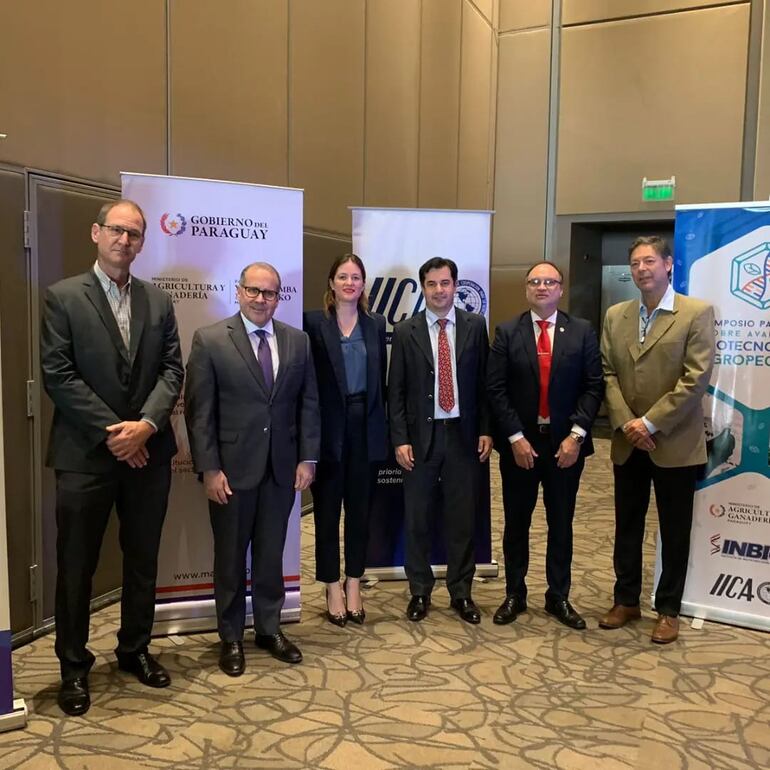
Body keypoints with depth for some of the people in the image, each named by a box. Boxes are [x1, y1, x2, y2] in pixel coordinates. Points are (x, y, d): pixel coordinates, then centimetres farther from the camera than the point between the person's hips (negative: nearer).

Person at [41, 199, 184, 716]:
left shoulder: (159, 301, 9)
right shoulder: (63, 297, -2)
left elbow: (173, 370, 3)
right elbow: (58, 375, -9)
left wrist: (146, 425, -13)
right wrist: (113, 431, -14)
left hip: (148, 451, 4)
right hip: (86, 454, -3)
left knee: (143, 560, 14)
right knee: (76, 566, 7)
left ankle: (135, 649, 32)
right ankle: (74, 666, 24)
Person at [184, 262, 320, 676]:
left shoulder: (297, 341, 5)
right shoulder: (209, 340, -6)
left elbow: (308, 403, 7)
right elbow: (199, 411, -8)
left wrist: (307, 458, 1)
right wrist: (210, 469, -12)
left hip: (281, 467, 3)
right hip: (231, 467, -3)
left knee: (272, 553, 13)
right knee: (230, 556, 10)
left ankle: (269, 628, 30)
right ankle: (231, 638, 26)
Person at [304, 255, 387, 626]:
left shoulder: (376, 324, 8)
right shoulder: (313, 322, -4)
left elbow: (381, 378, 8)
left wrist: (383, 427, 3)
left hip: (364, 426, 3)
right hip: (328, 427, -3)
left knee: (359, 507, 11)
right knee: (327, 509, 7)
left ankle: (353, 585, 24)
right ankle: (332, 589, 20)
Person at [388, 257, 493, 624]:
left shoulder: (475, 326, 3)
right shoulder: (405, 331, 0)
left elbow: (484, 382, 6)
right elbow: (395, 391, 0)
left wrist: (485, 430, 0)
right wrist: (400, 439, -7)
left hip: (463, 434, 1)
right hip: (421, 436, 0)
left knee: (462, 517, 9)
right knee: (417, 518, 8)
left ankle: (461, 592, 23)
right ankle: (419, 591, 23)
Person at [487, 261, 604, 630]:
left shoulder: (582, 331, 2)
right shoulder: (507, 332, 0)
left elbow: (594, 386, -3)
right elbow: (496, 389, -4)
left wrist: (576, 434, -12)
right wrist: (515, 437, -12)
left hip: (566, 442, 1)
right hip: (520, 443, 0)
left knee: (561, 524, 10)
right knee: (516, 522, 10)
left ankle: (559, 597, 25)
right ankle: (514, 594, 24)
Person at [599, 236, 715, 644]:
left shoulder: (697, 312, -7)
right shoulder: (615, 316, 7)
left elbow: (696, 378, -14)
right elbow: (608, 374, 3)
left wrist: (650, 423, -17)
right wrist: (625, 423, -10)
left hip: (675, 443, -4)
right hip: (628, 443, 4)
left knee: (674, 533, 8)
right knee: (627, 528, 14)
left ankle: (668, 609, 23)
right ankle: (626, 599, 30)